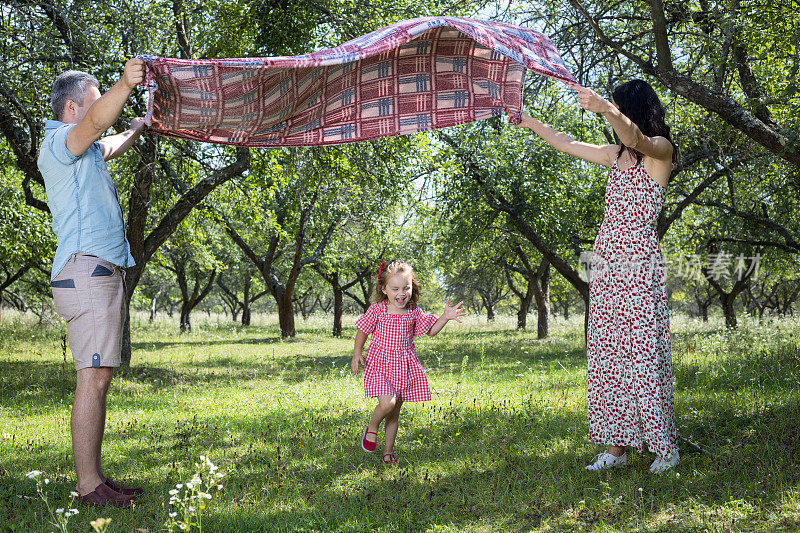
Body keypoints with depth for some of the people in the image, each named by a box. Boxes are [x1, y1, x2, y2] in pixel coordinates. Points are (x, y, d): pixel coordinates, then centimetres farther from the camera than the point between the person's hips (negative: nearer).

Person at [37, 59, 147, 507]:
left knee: (99, 377, 7)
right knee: (94, 377, -13)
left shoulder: (88, 152, 25)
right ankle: (89, 484, -12)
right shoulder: (58, 143, -5)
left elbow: (113, 143, 49)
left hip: (105, 274, 10)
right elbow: (96, 123, -28)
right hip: (88, 270, -10)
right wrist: (124, 87, -45)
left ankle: (95, 477, 10)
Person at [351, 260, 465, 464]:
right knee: (387, 402, -23)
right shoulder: (377, 310, -7)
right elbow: (362, 332, 5)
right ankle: (372, 429, 7)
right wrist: (357, 354, -4)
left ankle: (388, 451, 22)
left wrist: (445, 317, -4)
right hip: (380, 363, -3)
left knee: (394, 413, 9)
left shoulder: (414, 312, 2)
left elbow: (431, 331, 12)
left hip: (405, 365, 3)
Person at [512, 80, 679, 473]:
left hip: (638, 264, -7)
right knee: (608, 354, 3)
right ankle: (615, 448, 6)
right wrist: (533, 124, 35)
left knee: (643, 351, -8)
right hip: (605, 262, 7)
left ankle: (664, 446, 2)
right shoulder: (616, 154, 19)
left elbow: (636, 137, -26)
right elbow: (568, 144, 30)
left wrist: (605, 109, -43)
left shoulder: (660, 150, -3)